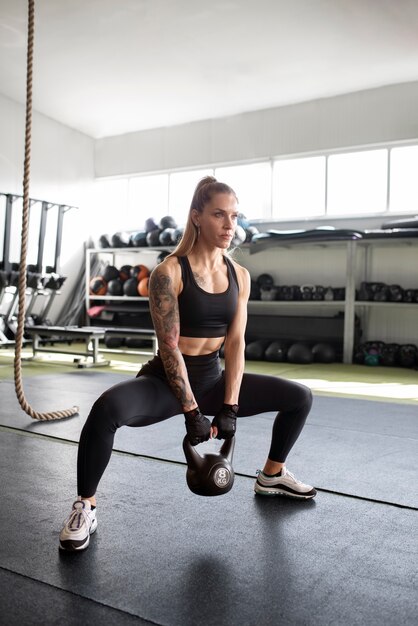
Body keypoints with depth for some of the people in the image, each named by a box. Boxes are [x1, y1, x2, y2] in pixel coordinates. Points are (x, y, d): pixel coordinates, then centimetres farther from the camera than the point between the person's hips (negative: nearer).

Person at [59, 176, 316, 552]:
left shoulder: (240, 275, 2)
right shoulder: (169, 272, -15)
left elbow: (236, 342, -2)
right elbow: (169, 347, -19)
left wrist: (230, 407, -9)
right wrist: (192, 413, -20)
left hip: (212, 378, 6)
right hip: (166, 381, -6)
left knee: (300, 397, 6)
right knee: (108, 408, -37)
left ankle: (272, 476, 29)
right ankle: (85, 508, -14)